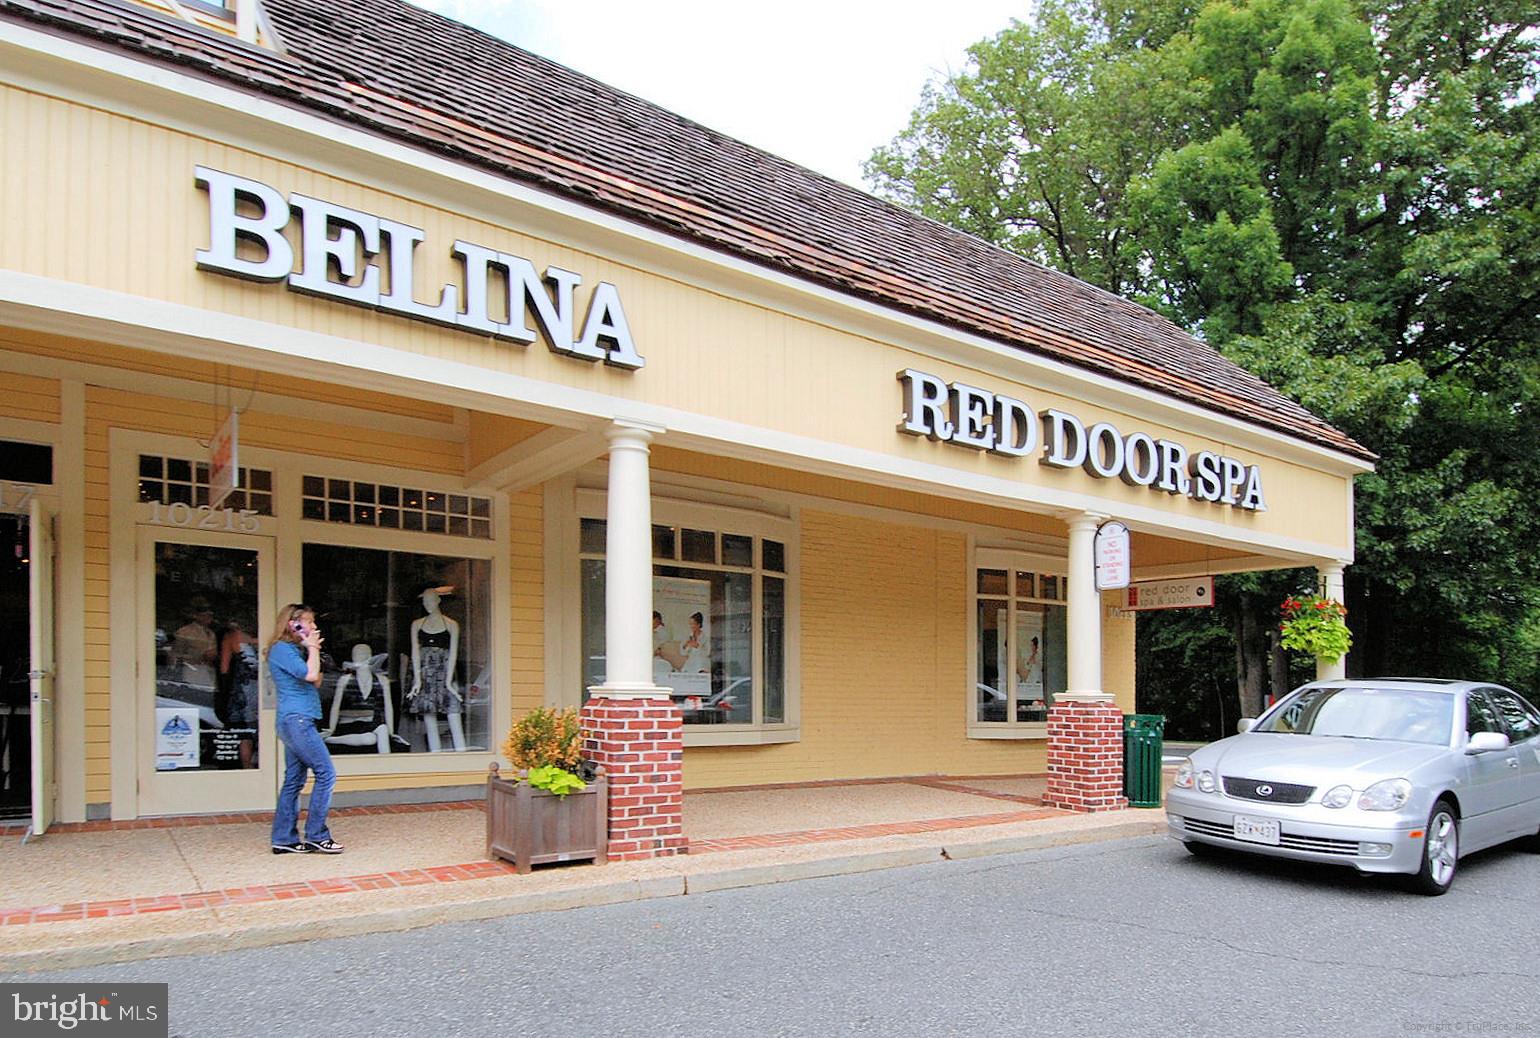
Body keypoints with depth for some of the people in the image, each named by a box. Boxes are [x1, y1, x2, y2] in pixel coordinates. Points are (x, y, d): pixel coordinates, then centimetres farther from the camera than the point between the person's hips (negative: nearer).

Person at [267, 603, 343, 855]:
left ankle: (284, 839, 14)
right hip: (296, 720, -10)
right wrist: (313, 649, -6)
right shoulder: (281, 649, -10)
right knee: (326, 773, -10)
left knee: (294, 781, 10)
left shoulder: (295, 650, 20)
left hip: (297, 722, 10)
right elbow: (310, 675, -20)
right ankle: (316, 835, -5)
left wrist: (313, 650, 11)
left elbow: (316, 683, 19)